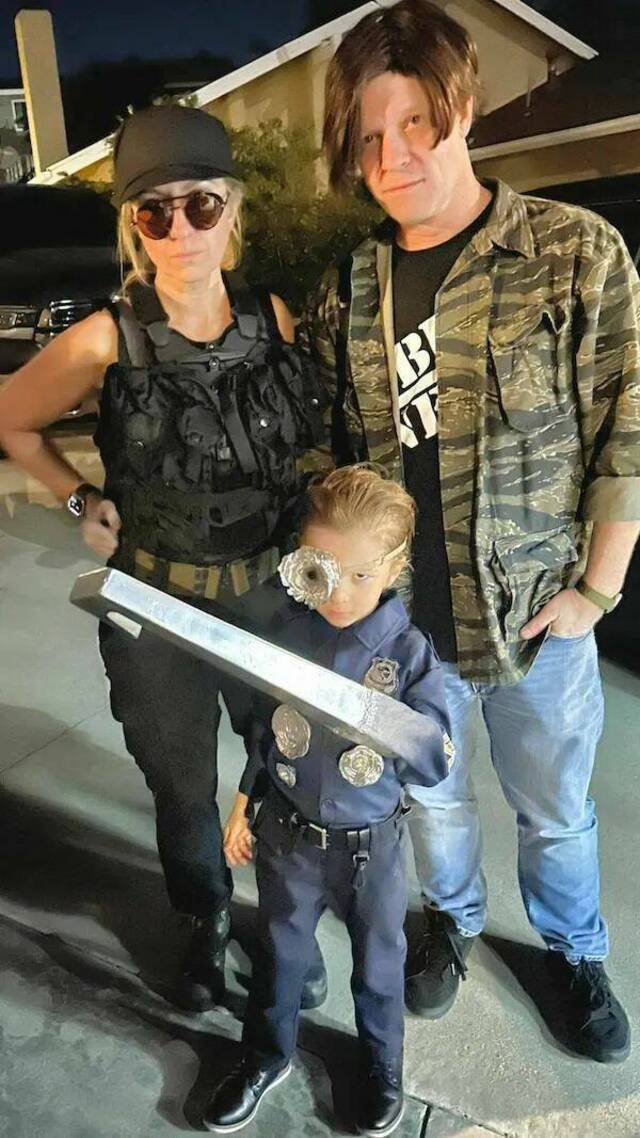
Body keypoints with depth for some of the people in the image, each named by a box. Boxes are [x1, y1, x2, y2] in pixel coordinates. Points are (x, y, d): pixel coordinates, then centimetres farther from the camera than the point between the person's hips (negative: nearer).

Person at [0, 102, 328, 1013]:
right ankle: (208, 923, 49)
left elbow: (312, 441, 10)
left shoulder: (277, 318, -7)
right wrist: (81, 500, -5)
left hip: (272, 595, 2)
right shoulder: (106, 341, -14)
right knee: (182, 787, 18)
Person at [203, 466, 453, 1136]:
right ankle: (266, 1056, 51)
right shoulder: (287, 630, -11)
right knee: (280, 951, 24)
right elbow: (266, 723, 3)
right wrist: (243, 804, 9)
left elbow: (437, 762, -20)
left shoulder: (408, 650, -18)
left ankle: (381, 1064, 51)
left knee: (377, 961, 22)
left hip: (371, 843, -2)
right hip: (286, 832, 2)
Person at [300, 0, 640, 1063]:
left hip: (536, 614, -2)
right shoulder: (344, 293, 1)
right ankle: (453, 917, 53)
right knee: (433, 796, 23)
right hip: (403, 619, 3)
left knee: (554, 809, 19)